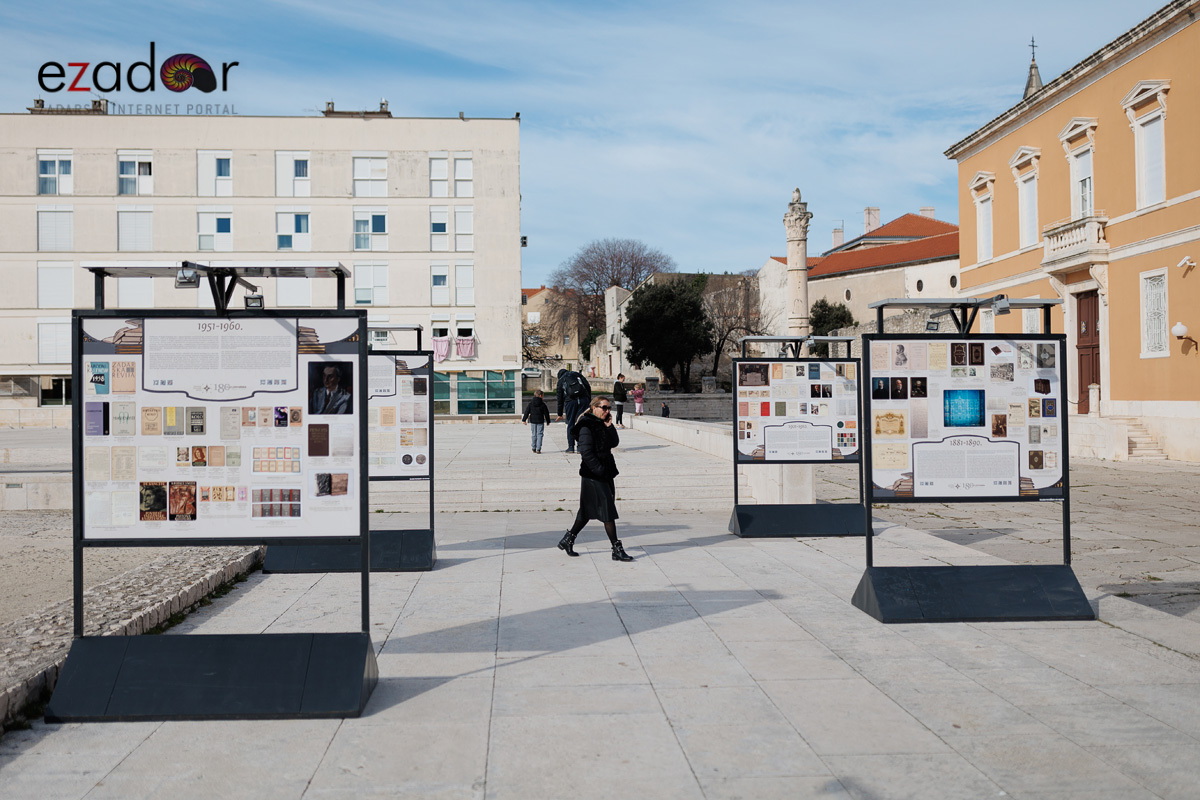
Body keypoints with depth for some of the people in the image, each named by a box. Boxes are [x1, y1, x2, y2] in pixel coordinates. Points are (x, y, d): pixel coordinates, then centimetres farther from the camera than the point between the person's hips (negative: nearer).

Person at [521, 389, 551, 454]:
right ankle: (538, 449, -8)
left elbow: (527, 412, 1)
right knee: (539, 435, 0)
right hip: (540, 421, -3)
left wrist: (524, 419, 7)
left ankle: (534, 448, 17)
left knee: (534, 434, 13)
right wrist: (548, 421, 10)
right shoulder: (543, 404, -6)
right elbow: (546, 413, -1)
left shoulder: (530, 403, 1)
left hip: (532, 421, 3)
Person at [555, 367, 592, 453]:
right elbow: (588, 387, 9)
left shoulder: (561, 381, 18)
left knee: (570, 424, 9)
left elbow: (560, 398, 16)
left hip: (570, 401, -1)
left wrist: (560, 414, 20)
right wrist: (589, 401, 12)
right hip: (583, 399, 1)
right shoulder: (577, 374, 20)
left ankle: (571, 447, 7)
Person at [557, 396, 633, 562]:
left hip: (605, 474, 9)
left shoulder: (603, 424, 14)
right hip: (593, 475, -9)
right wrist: (599, 470, -19)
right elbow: (586, 452, -18)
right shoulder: (586, 427, -13)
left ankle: (567, 540, 25)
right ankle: (617, 549, -2)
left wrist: (610, 426, -4)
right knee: (608, 512, -7)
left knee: (587, 511, 14)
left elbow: (614, 442, 8)